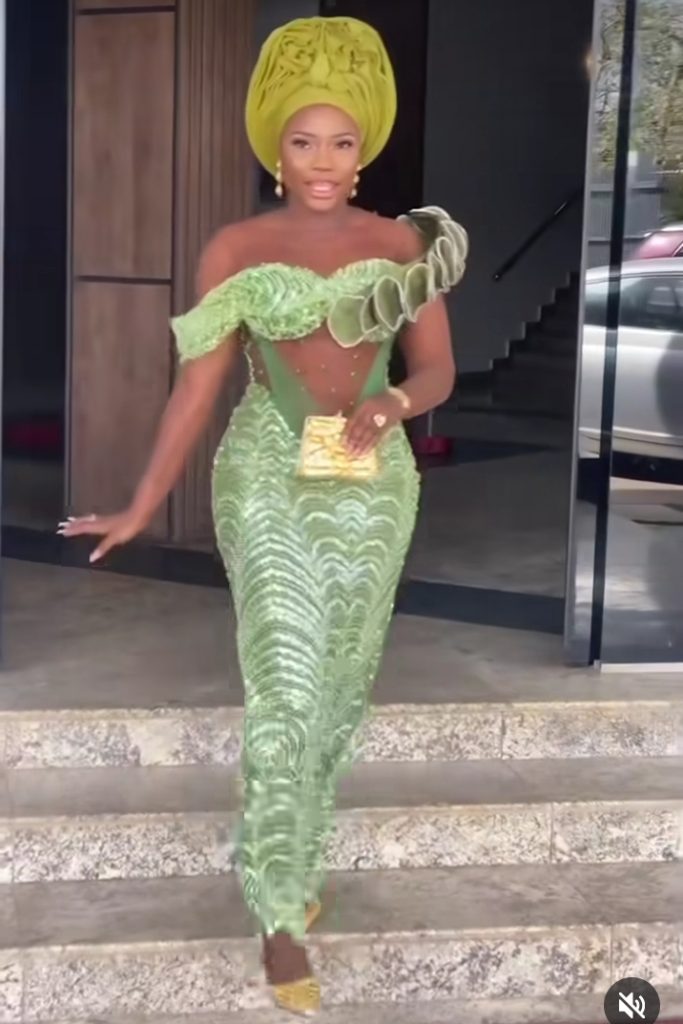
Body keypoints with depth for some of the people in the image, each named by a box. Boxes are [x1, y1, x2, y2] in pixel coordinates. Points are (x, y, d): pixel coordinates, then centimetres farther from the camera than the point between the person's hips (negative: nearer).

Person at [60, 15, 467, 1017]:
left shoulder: (403, 243, -1)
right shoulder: (234, 250, -6)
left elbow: (438, 372, 2)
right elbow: (196, 389, -4)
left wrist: (388, 404, -21)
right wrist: (140, 510, -7)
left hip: (372, 488, 3)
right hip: (269, 484, -3)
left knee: (338, 691, 13)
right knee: (287, 690, -11)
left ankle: (284, 855, 38)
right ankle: (282, 914, 2)